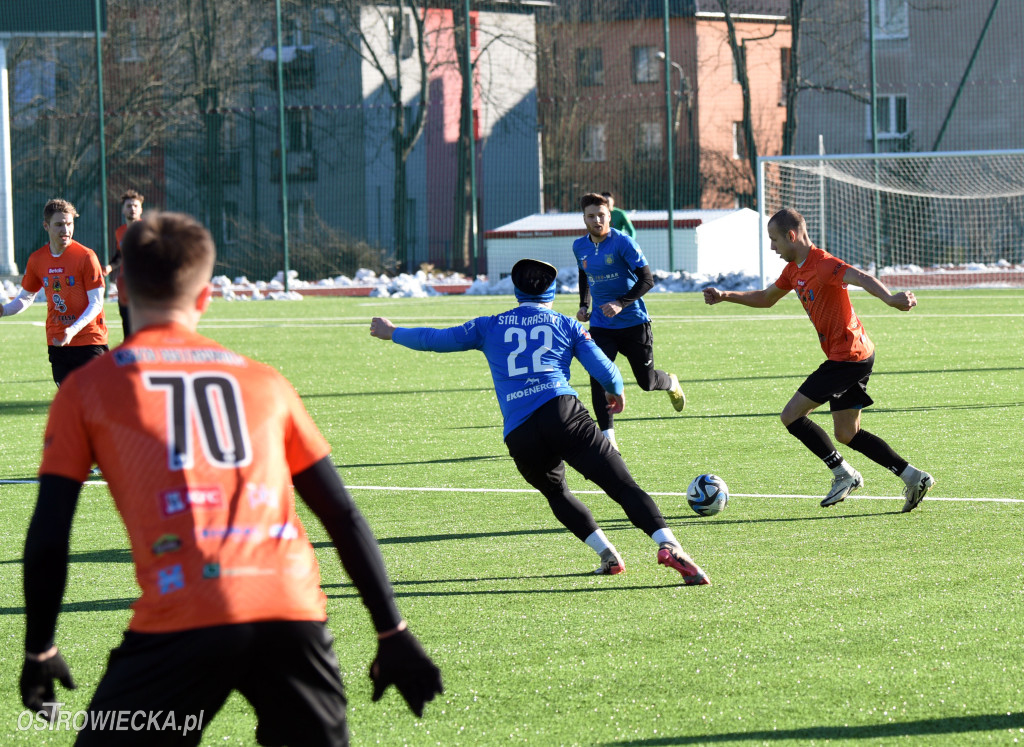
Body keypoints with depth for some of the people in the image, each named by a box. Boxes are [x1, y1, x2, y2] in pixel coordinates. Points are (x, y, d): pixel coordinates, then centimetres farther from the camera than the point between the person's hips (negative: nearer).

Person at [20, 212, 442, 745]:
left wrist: (39, 651, 20)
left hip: (179, 622, -3)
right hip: (293, 617, 3)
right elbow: (343, 518, 21)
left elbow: (48, 536, 10)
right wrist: (393, 634, 25)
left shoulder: (87, 388, 14)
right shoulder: (264, 381, 22)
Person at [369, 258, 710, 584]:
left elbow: (436, 339, 28)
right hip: (561, 410, -2)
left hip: (518, 435, 2)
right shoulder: (567, 325, 17)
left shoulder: (490, 327, 20)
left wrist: (392, 332, 45)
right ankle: (667, 544, -28)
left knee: (557, 493, 28)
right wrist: (616, 394, 34)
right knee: (624, 486, -6)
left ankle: (606, 553, 11)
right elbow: (607, 373, 11)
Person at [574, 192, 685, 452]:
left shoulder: (623, 243, -14)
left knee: (646, 381, 7)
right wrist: (584, 305, 13)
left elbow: (647, 280, -15)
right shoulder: (580, 247, 4)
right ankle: (608, 438, -11)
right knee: (598, 380, -15)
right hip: (601, 325, 4)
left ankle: (671, 384, 44)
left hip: (633, 322, -4)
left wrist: (621, 303, -26)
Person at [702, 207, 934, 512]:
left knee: (792, 415, -8)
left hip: (848, 357, -10)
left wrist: (890, 298, -54)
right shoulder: (794, 269, 13)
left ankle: (844, 475, -1)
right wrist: (725, 296, 21)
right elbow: (766, 299, 30)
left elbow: (861, 278, -36)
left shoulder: (823, 265, -18)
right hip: (854, 355, 10)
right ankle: (913, 477, 9)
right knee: (847, 434, 12)